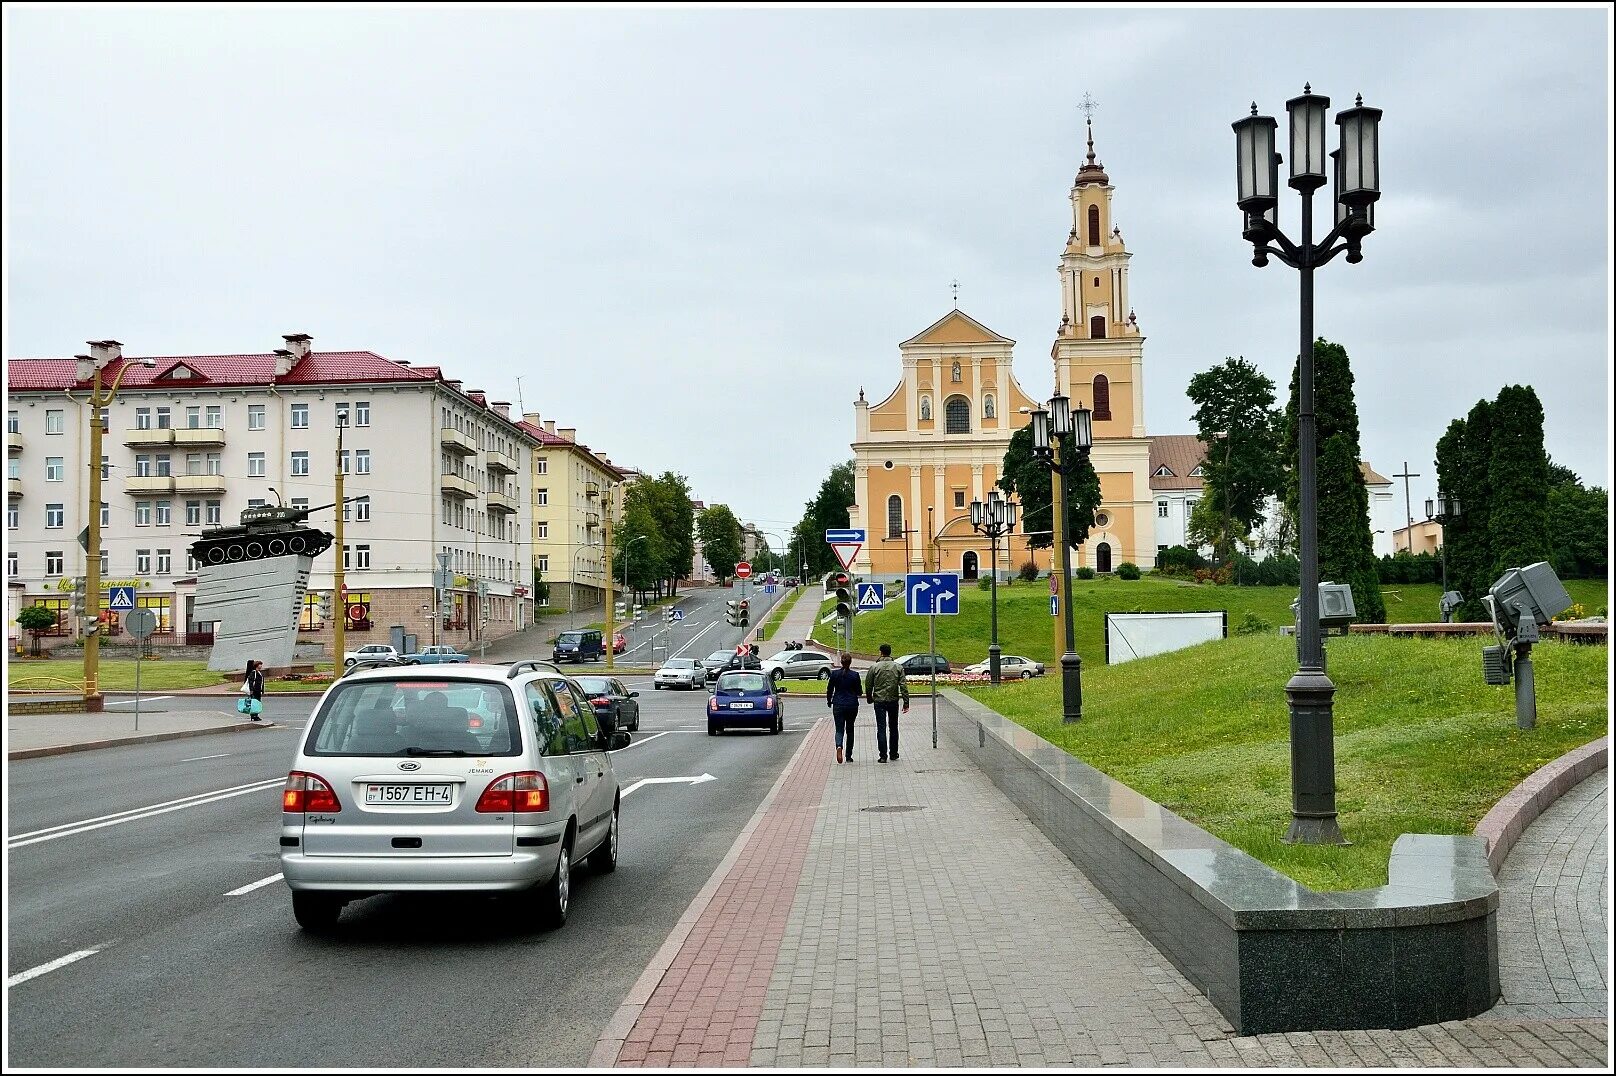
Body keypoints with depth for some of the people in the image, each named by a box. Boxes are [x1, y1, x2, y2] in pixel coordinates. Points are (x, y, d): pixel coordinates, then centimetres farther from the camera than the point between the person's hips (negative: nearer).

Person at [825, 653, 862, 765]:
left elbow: (829, 690, 2)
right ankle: (848, 757, 17)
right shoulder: (855, 675, -7)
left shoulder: (834, 673, -5)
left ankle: (839, 746, -29)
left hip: (838, 705, 0)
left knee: (839, 729, 3)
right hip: (852, 705, 0)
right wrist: (860, 693, 21)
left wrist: (829, 701, 18)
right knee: (849, 730, 14)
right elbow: (859, 692, -2)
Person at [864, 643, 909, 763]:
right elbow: (903, 686, -4)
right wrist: (906, 702, -2)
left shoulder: (874, 667, -4)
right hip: (893, 701, 2)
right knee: (893, 728, 14)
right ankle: (893, 754, 21)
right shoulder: (898, 667, -1)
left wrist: (870, 699, 18)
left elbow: (868, 685, 1)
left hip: (879, 701, -1)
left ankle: (883, 755, -6)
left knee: (881, 729, -1)